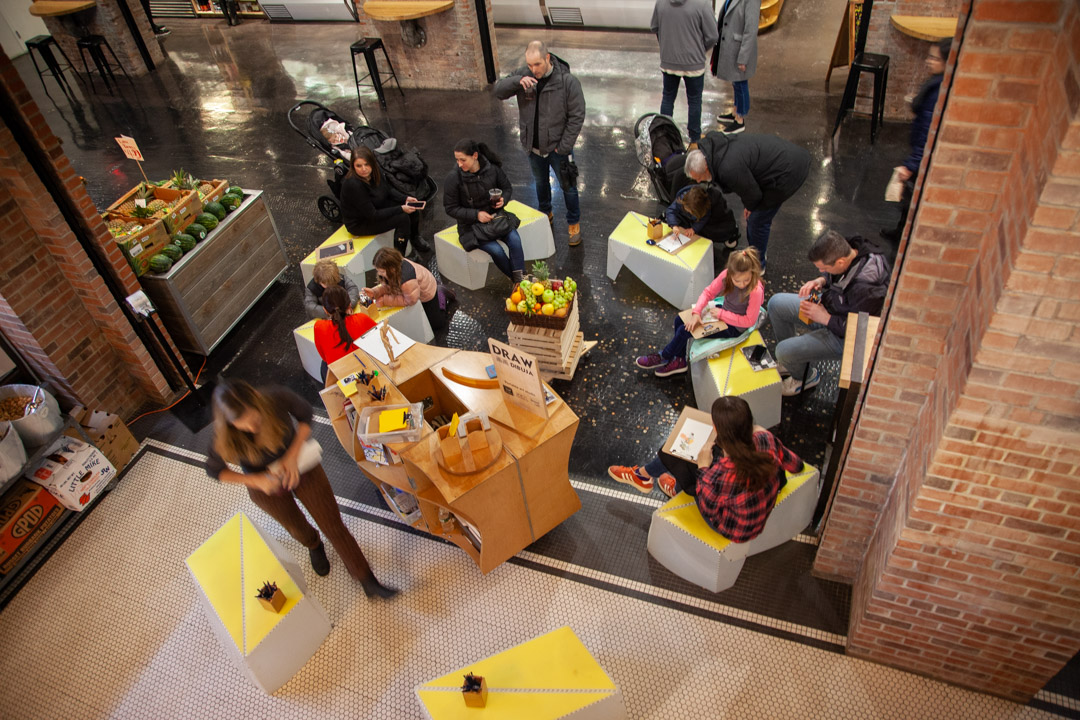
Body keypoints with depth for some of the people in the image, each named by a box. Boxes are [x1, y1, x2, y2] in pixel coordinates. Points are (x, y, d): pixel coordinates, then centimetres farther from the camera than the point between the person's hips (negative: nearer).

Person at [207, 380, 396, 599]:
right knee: (296, 527, 27)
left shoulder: (277, 399, -35)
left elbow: (305, 414, -15)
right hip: (267, 486, 1)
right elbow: (214, 470, -12)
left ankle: (368, 582, 25)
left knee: (334, 526, 7)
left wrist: (293, 455, -27)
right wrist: (256, 480, -26)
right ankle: (313, 545, 65)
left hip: (301, 469, 0)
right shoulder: (224, 440, -32)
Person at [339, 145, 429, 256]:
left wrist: (405, 199, -9)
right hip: (358, 224, -8)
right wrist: (401, 209, -28)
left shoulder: (374, 171, -12)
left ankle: (415, 239, 25)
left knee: (412, 206, 2)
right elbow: (372, 215, -29)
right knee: (403, 218, -20)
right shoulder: (353, 185, -34)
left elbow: (388, 189, 8)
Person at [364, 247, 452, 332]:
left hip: (426, 293, -7)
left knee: (436, 324, 9)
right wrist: (374, 292, -32)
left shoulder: (407, 279, -50)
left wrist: (385, 300, -30)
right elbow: (387, 285, -12)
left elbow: (410, 300, -33)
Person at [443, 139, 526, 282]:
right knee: (496, 250, -25)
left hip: (494, 215, 3)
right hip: (470, 224, -3)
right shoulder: (453, 178, -17)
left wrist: (503, 200, -15)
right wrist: (476, 215, -20)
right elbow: (451, 208, -10)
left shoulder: (493, 169, -9)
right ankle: (515, 279, -5)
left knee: (514, 239, -24)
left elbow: (507, 188, 8)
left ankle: (520, 279, -17)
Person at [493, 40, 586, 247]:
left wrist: (564, 147, -17)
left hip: (558, 147, -4)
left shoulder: (567, 81, -20)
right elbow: (498, 90, -10)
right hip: (533, 146, 4)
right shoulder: (523, 74, -9)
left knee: (568, 186, 9)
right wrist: (517, 81, -30)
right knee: (540, 183, 25)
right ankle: (546, 214, 50)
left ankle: (574, 223, 30)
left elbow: (577, 116, -16)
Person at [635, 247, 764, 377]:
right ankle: (679, 361, 18)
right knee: (680, 320, 4)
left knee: (685, 331, -10)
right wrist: (696, 313, -21)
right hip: (724, 311, 7)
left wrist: (721, 314, -23)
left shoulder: (756, 291, -32)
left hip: (734, 328, -7)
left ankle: (664, 357, 17)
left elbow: (749, 321, -25)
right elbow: (709, 292, -7)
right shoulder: (727, 275, -17)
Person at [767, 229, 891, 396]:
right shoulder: (851, 250, -15)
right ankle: (791, 360, 26)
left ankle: (806, 377, 21)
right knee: (776, 303, 7)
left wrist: (826, 318, -25)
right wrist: (821, 280, -13)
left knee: (784, 351, -17)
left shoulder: (866, 289, -39)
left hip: (844, 337, -9)